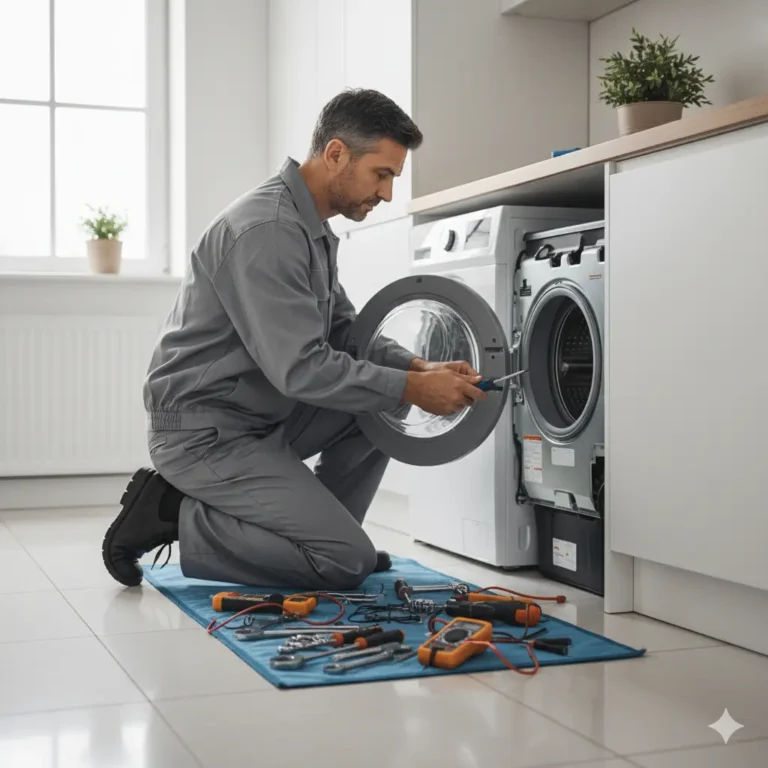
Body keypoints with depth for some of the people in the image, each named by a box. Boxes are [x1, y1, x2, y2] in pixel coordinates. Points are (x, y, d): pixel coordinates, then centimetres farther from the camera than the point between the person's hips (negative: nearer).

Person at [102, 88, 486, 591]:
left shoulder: (314, 229, 10)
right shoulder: (265, 229, -23)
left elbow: (344, 332, 14)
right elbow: (300, 368, -27)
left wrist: (418, 368, -2)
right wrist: (413, 389, -21)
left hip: (262, 415, 10)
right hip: (204, 431, -10)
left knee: (382, 402, 5)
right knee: (347, 562, -13)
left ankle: (318, 525, 12)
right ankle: (176, 518, -4)